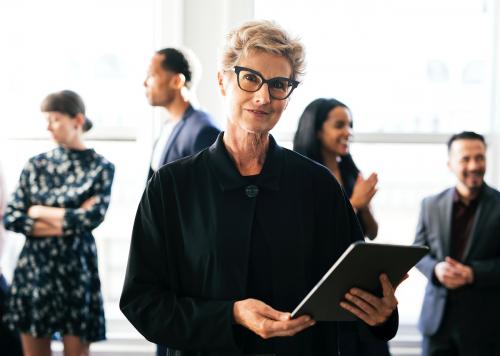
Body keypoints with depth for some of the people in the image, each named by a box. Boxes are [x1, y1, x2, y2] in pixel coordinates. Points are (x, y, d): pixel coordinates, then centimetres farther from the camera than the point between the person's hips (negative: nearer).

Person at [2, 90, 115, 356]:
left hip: (75, 269, -3)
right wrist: (68, 221, -10)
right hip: (33, 268, 3)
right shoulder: (36, 165, 7)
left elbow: (92, 217, -14)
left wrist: (38, 211, -5)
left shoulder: (100, 167, -1)